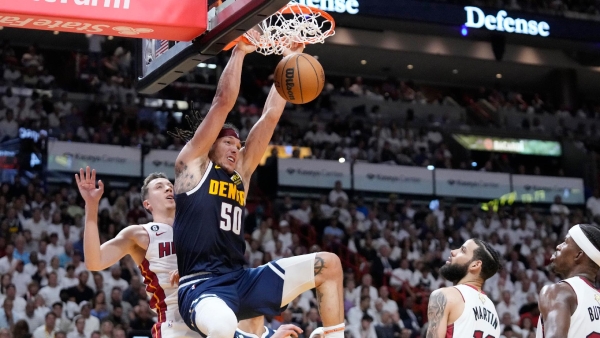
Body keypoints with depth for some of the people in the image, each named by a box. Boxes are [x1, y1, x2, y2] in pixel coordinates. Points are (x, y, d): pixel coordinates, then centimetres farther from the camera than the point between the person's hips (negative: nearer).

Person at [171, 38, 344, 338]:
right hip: (201, 285, -8)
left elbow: (270, 115, 19)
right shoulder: (192, 164, 6)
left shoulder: (240, 173, 21)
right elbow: (224, 102, -1)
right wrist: (239, 52, 3)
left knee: (329, 265, 4)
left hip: (241, 281, 8)